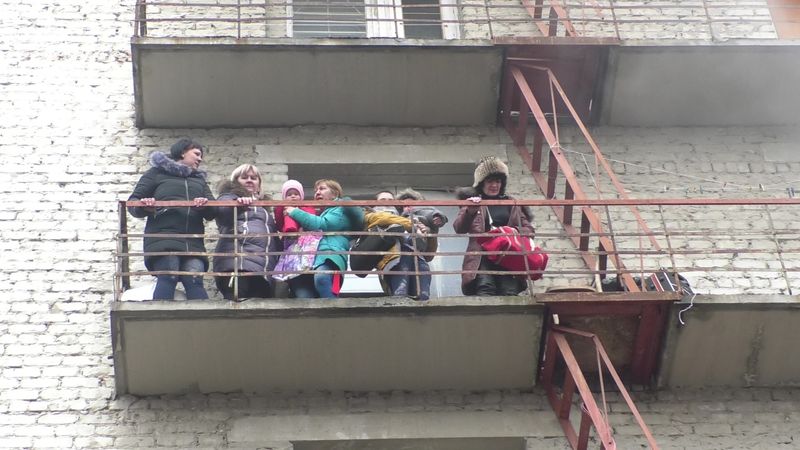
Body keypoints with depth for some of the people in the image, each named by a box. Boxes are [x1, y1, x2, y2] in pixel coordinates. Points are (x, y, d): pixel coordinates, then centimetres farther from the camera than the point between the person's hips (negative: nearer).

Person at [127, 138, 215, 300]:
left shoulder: (199, 179, 31)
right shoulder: (157, 172, 19)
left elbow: (212, 213, 20)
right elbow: (133, 201, 14)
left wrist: (205, 206, -5)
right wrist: (143, 207, -11)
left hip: (192, 243, 3)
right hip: (163, 240, -3)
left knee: (194, 281, -18)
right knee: (168, 278, -25)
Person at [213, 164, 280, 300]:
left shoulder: (264, 205, 37)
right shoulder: (230, 196, 17)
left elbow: (273, 236, 38)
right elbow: (222, 209, -8)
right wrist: (237, 202, -28)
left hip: (263, 267, 6)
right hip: (237, 263, -6)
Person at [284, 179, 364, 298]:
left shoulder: (340, 210, 18)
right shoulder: (318, 214, 43)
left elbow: (322, 225, 1)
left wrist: (295, 212, 9)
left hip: (330, 255, -7)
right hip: (310, 259, 7)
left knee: (320, 277, -43)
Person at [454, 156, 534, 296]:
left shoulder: (512, 205, 26)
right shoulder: (473, 204, 18)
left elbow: (528, 230, 20)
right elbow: (459, 228, 2)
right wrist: (470, 212, -20)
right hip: (482, 258, -2)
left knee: (510, 292, -20)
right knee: (485, 290, -26)